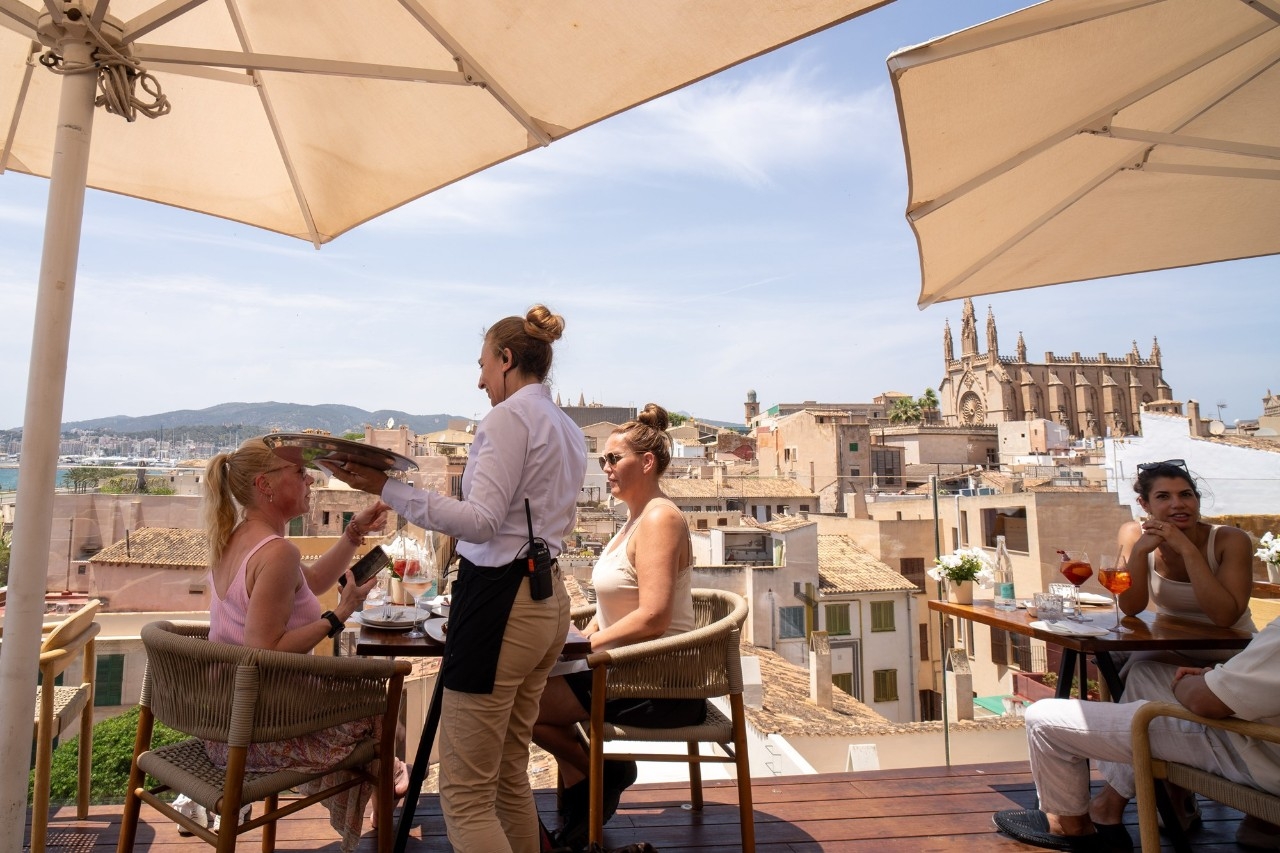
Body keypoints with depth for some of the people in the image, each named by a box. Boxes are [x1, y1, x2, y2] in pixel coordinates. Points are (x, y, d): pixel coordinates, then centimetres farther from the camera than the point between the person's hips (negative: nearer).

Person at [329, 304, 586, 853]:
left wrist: (385, 488, -22)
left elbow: (481, 522, -21)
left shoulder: (509, 417, -11)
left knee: (465, 795, 1)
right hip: (549, 598, 10)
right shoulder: (568, 430, 16)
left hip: (500, 600, -10)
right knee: (509, 778, 21)